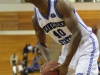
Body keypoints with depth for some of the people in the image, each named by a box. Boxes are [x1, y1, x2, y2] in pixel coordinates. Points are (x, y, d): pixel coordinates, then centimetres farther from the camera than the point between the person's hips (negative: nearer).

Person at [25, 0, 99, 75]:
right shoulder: (35, 19, -4)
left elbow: (77, 34, -32)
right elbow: (42, 44, 10)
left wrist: (65, 65, -35)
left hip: (86, 44, -8)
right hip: (68, 47, 8)